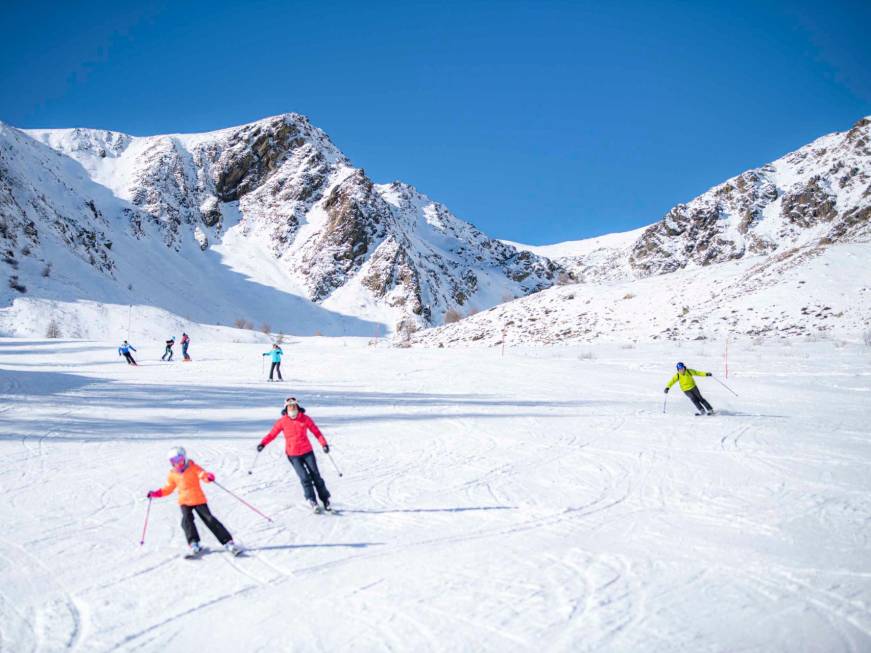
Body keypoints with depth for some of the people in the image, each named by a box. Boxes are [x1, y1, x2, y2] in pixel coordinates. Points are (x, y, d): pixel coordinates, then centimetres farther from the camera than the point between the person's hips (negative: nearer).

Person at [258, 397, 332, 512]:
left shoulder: (305, 419, -4)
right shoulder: (282, 421, -4)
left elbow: (316, 431, -1)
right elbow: (272, 434, -2)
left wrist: (324, 444, -12)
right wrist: (263, 443, -17)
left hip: (307, 451, 1)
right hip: (293, 454, -1)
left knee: (316, 476, 2)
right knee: (304, 477, -11)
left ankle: (325, 500, 14)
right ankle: (312, 501, 1)